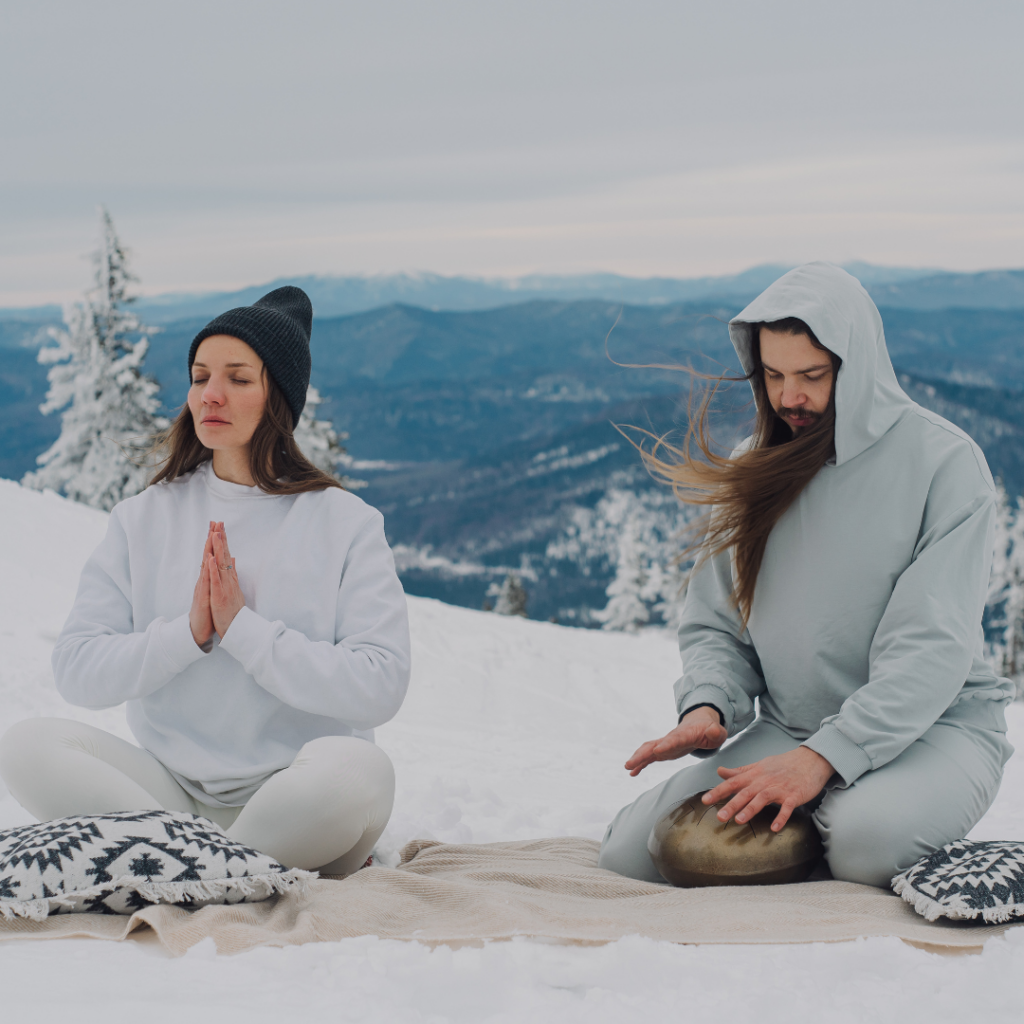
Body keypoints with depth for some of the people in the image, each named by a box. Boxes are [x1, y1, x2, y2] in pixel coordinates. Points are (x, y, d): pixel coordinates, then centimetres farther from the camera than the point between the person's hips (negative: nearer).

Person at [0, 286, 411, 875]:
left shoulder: (346, 523, -1)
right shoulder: (143, 520, 8)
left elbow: (380, 688, -13)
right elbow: (77, 671, 0)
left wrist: (243, 628, -16)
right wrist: (190, 633, -15)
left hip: (296, 802, -3)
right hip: (171, 789, 3)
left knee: (354, 768, -35)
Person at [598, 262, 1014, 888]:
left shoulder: (945, 462, -11)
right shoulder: (756, 468, 6)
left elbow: (931, 648, -18)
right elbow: (714, 625, 10)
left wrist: (824, 757, -28)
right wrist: (707, 706, -13)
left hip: (934, 724, -5)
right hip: (786, 728, 5)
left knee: (869, 838, -37)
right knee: (631, 849, -12)